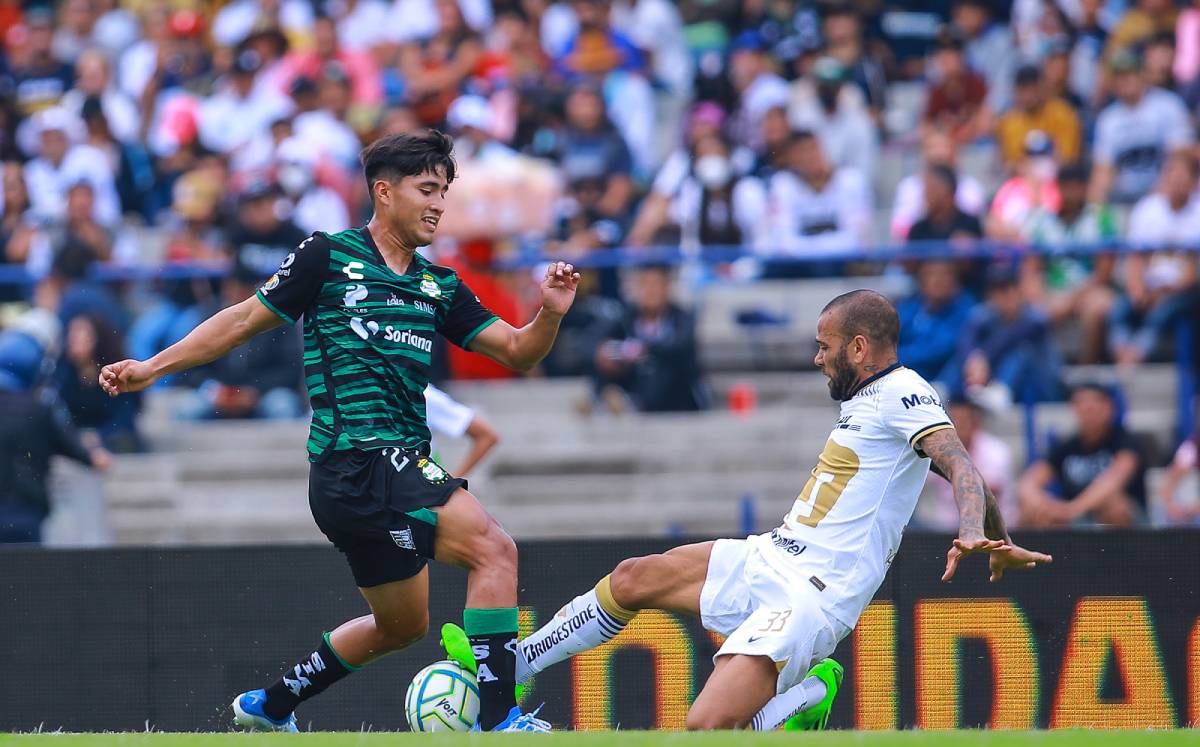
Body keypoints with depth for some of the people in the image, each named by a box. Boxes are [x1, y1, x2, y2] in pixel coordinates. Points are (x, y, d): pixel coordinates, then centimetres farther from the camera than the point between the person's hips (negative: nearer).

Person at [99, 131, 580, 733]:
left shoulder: (438, 287, 16)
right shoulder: (327, 257, 0)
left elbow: (516, 351, 16)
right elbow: (246, 319, 9)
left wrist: (550, 315, -5)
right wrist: (154, 366, 8)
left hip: (400, 467, 8)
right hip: (357, 462, -8)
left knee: (402, 624, 20)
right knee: (494, 550, -22)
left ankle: (269, 706, 37)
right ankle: (497, 718, -26)